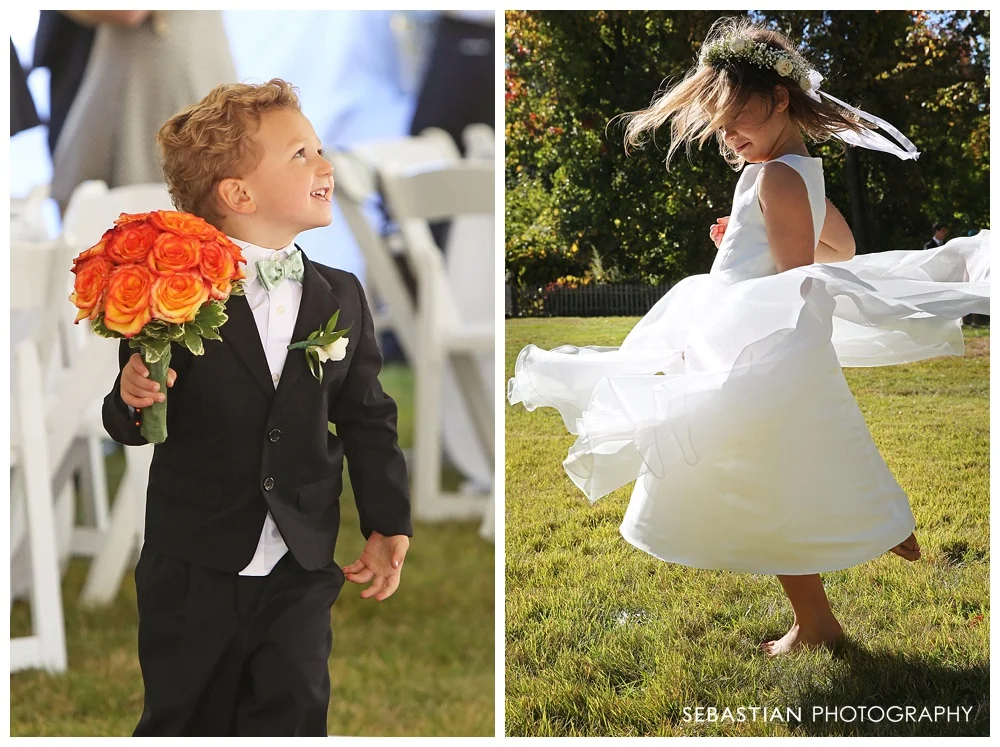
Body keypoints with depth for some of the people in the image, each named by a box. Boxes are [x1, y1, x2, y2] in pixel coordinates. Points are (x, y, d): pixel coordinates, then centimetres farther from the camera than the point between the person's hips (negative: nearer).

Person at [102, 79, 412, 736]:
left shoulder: (342, 298, 3)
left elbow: (367, 420, 8)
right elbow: (133, 428, -3)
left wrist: (388, 526, 3)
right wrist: (133, 399, -25)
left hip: (302, 572, 3)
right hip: (192, 574, -3)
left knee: (292, 720, 7)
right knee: (183, 721, 11)